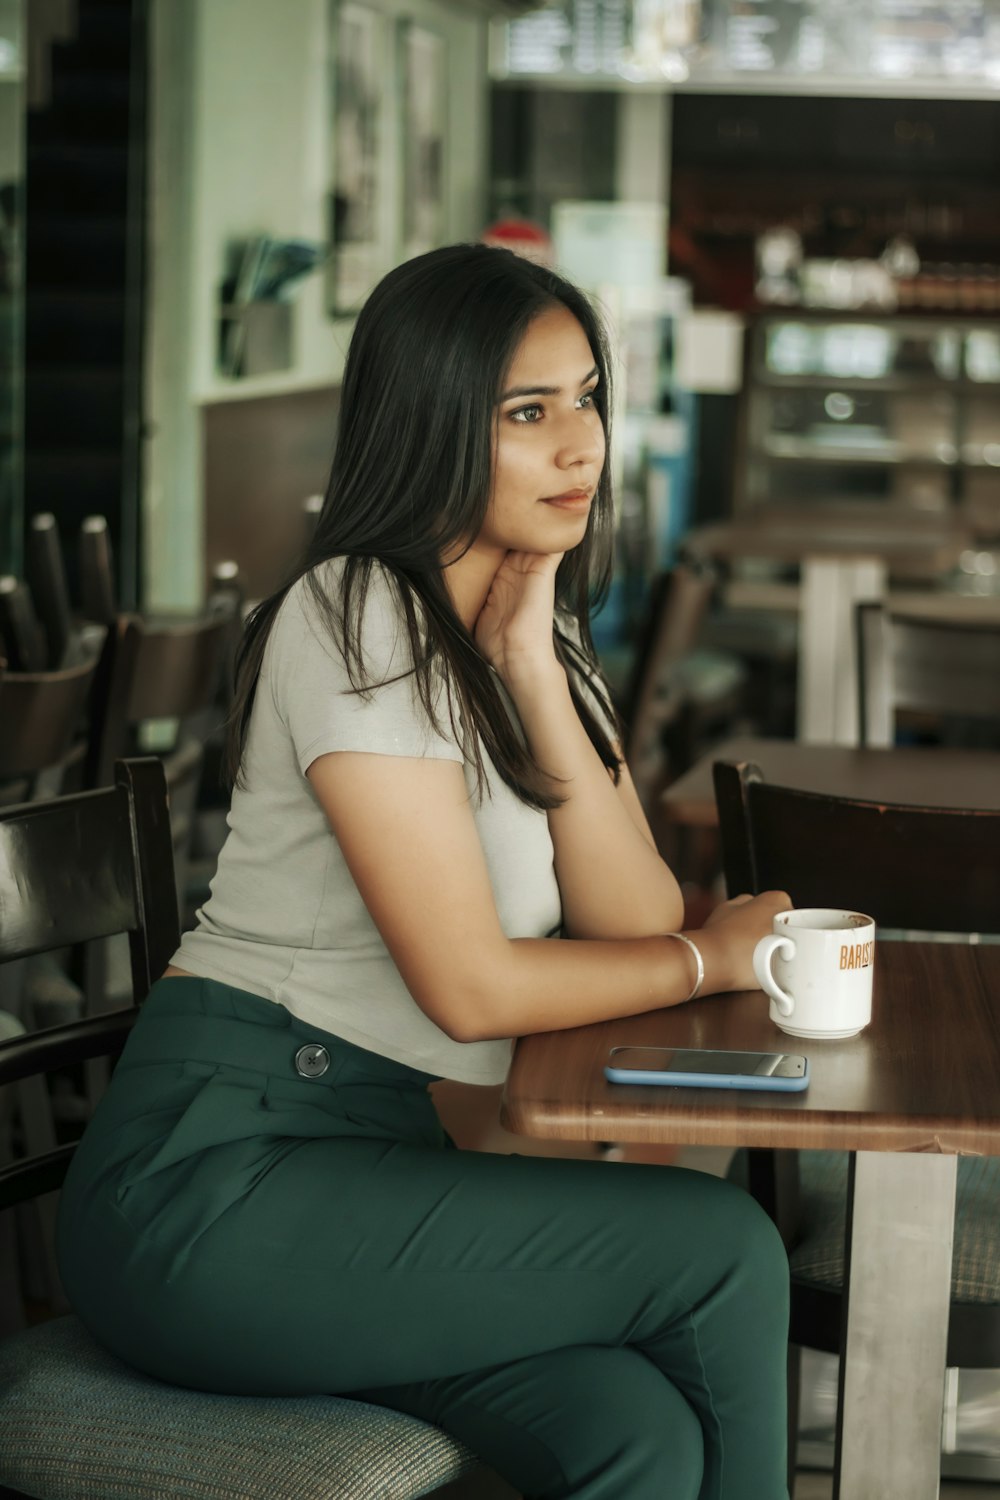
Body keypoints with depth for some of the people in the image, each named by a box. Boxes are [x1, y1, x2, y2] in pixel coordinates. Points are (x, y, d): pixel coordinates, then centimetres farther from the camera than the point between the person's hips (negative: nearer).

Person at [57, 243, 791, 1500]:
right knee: (723, 1248, -17)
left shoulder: (548, 635, 16)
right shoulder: (357, 619, -11)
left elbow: (636, 921, 2)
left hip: (379, 1155, 7)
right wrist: (711, 957, 1)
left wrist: (534, 671, -8)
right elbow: (473, 987, -15)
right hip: (212, 1171, -7)